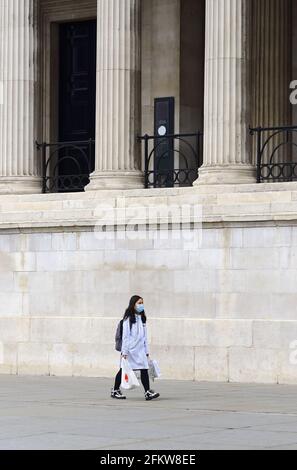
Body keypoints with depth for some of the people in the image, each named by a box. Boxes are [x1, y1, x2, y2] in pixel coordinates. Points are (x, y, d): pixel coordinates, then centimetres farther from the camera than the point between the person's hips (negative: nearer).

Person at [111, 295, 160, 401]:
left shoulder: (142, 318, 13)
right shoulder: (128, 318, -7)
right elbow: (125, 336, -11)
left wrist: (146, 350, 14)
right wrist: (124, 351, -14)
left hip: (140, 350, 5)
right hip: (130, 349, -5)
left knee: (144, 369, -7)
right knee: (124, 369, 6)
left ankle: (148, 392, -12)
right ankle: (115, 390, 20)